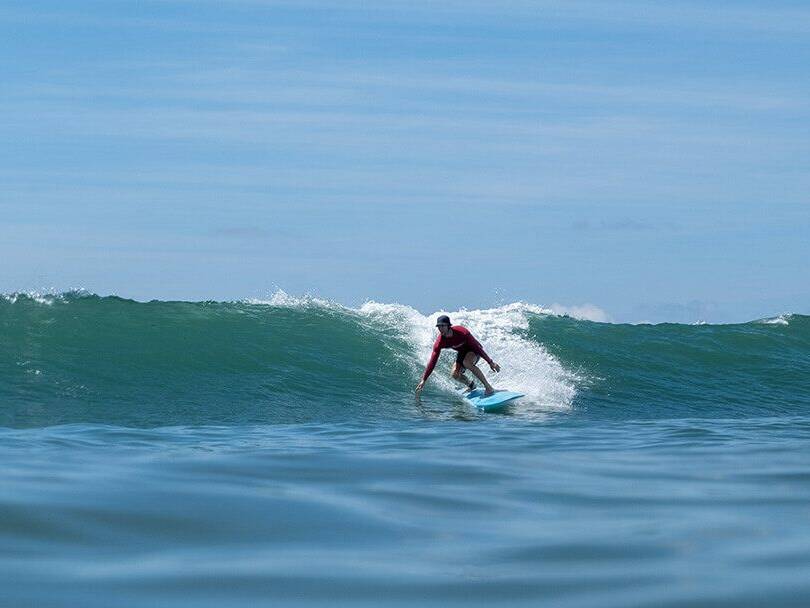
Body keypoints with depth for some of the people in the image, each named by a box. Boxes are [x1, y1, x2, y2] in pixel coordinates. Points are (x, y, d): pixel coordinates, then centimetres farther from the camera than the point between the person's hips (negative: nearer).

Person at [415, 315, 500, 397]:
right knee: (455, 374, -17)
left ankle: (488, 387, -26)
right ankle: (471, 385, 16)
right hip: (462, 352, 5)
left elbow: (477, 347, -26)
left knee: (466, 362, -35)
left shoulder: (462, 332, -34)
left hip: (474, 349, -5)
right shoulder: (439, 343, -23)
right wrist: (423, 380, -22)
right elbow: (432, 362, -18)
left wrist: (490, 362, -24)